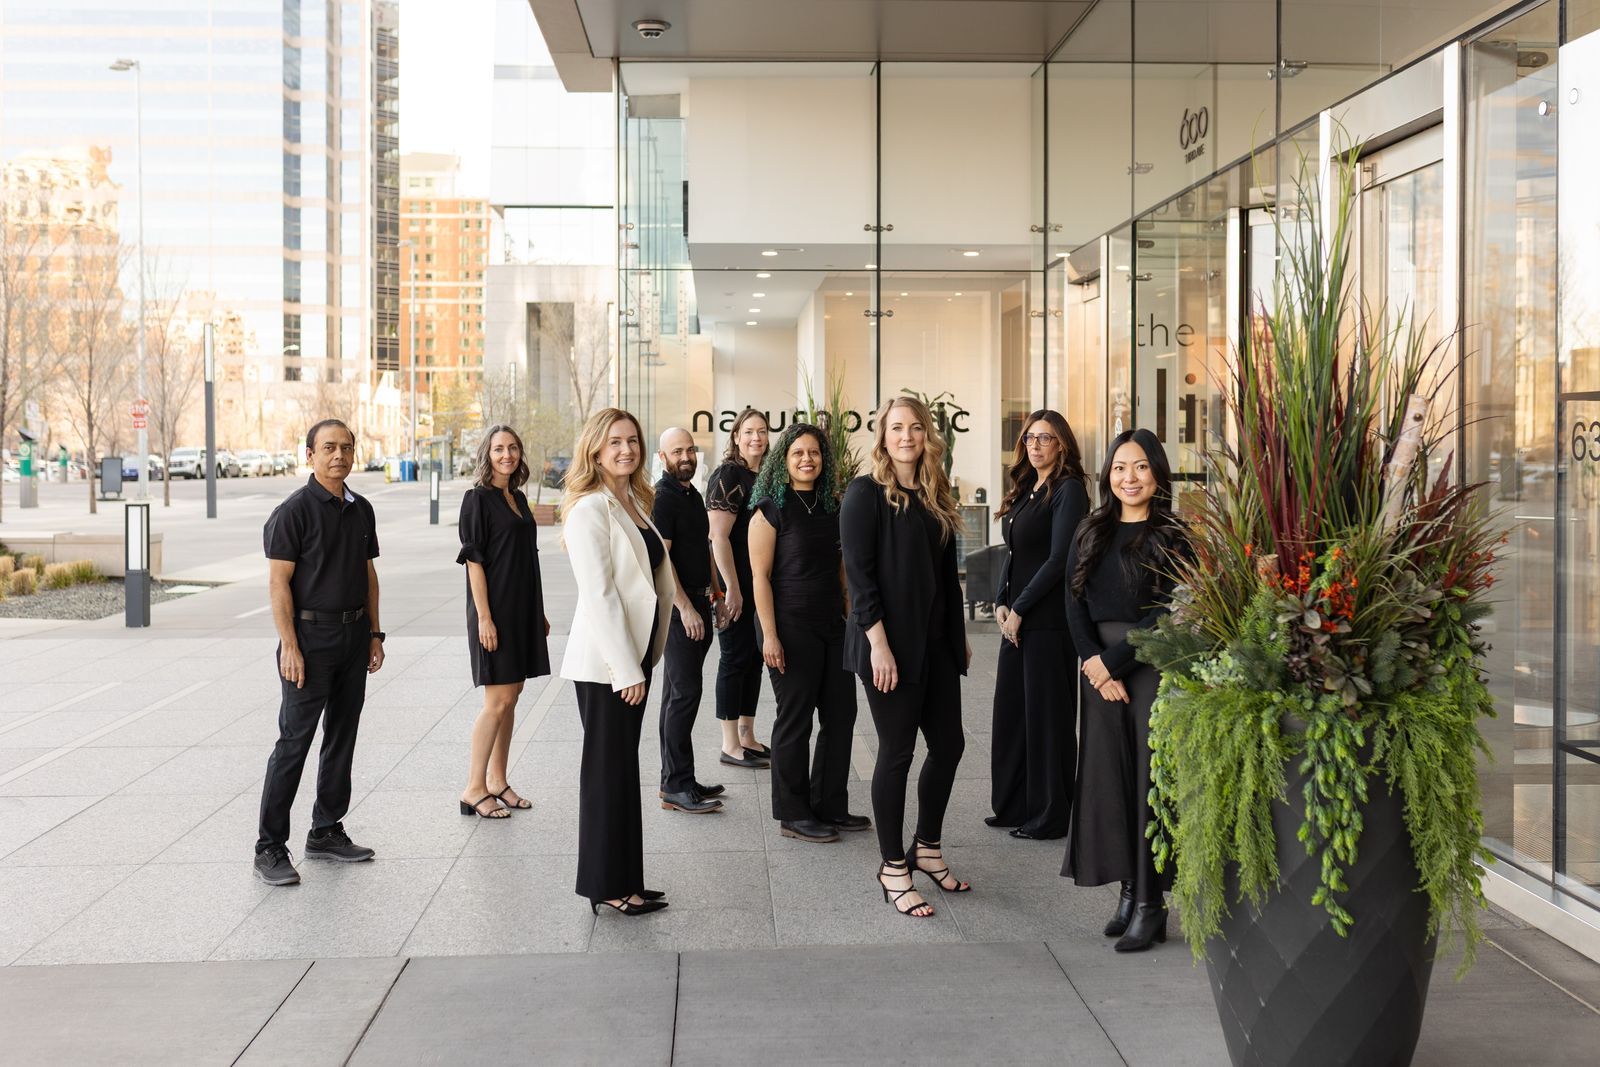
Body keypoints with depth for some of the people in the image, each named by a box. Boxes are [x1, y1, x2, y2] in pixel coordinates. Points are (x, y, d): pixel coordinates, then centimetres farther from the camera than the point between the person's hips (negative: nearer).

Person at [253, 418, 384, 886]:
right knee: (294, 741, -5)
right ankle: (270, 847, 1)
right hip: (311, 634, -7)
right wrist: (290, 646, -18)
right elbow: (278, 581, -13)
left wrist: (374, 633, 12)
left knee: (342, 738, 12)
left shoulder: (361, 510, 11)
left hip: (354, 635, 7)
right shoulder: (294, 511, -10)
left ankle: (326, 832, 24)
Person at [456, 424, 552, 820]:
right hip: (495, 610, -8)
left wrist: (539, 613, 17)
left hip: (522, 610, 8)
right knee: (498, 701, -7)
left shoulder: (518, 498, 13)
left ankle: (497, 782, 20)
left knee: (511, 697, 11)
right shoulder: (478, 499, -9)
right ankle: (474, 790, 2)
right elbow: (474, 560, -14)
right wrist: (484, 617, -19)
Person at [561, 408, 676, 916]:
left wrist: (641, 661, 14)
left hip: (632, 654, 8)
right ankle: (608, 886, 11)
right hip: (605, 663, -8)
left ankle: (621, 882, 22)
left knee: (621, 769, 13)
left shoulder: (634, 502, 12)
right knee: (609, 770, 0)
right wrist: (626, 669, -20)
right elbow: (598, 595, -19)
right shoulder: (590, 509, -15)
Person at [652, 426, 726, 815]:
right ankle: (676, 787, -5)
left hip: (696, 602, 9)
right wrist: (686, 608, -21)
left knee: (678, 694, 12)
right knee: (684, 693, -9)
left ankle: (676, 780, 19)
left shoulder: (693, 495, 16)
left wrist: (712, 597, 20)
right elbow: (660, 558, -18)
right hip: (677, 606, -9)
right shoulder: (661, 498, -12)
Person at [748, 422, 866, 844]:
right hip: (792, 627, -6)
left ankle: (830, 806, 22)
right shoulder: (771, 509, -7)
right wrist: (769, 635, -16)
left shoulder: (832, 506, 11)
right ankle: (793, 814, 13)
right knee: (795, 720, 1)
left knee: (841, 714, 9)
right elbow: (761, 576, -11)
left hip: (833, 625, 6)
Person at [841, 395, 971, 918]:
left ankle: (926, 849, 28)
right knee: (897, 752, 0)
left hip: (937, 642, 7)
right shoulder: (865, 493, -8)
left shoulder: (935, 496, 12)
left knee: (948, 744, 10)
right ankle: (893, 868, 13)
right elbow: (858, 572, -14)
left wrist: (960, 635, 16)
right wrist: (878, 643, -19)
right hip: (890, 643, -7)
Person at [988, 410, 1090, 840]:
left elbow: (1059, 559, -14)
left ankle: (1049, 815, 9)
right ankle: (1014, 805, 21)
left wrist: (1019, 609, -12)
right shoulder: (1025, 490, 15)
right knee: (1010, 710, 10)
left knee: (1046, 714, -1)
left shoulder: (1068, 490, -9)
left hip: (1049, 619, -8)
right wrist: (1001, 603, 2)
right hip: (1016, 617, 8)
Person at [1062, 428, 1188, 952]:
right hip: (1100, 666, 5)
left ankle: (1150, 902, 5)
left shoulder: (1172, 536, -5)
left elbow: (1168, 613, -11)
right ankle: (1128, 889, 15)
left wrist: (1113, 661, -11)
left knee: (1150, 778, -2)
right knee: (1107, 777, 5)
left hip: (1154, 665, -5)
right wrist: (1094, 662, -8)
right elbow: (1075, 604, 5)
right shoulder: (1090, 533, 10)